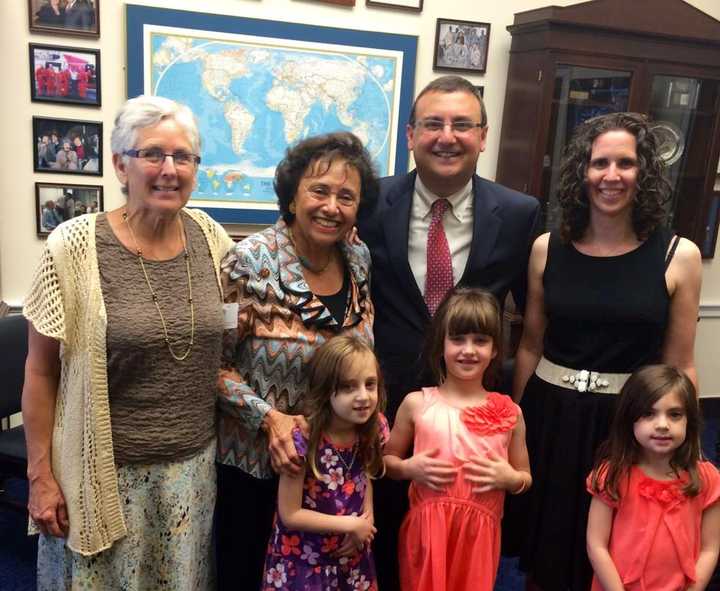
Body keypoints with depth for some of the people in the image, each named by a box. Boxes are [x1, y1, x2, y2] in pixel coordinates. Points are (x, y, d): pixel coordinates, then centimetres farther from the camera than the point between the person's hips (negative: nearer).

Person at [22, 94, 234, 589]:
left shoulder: (211, 237, -3)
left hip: (195, 464, 3)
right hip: (106, 471, -3)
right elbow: (41, 372, -7)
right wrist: (40, 475, -5)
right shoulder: (74, 246, -13)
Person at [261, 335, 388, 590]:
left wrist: (363, 527, -9)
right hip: (302, 560, -4)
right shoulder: (303, 440, -26)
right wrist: (352, 524, -16)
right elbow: (289, 514, -20)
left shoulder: (371, 429, -11)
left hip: (352, 556, 5)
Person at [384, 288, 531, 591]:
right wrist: (409, 468, -11)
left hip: (479, 532, 1)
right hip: (427, 529, -1)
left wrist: (511, 479, -10)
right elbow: (387, 459, 8)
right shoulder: (417, 404, -4)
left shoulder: (509, 413, -1)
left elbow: (524, 478, 10)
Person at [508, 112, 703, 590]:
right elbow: (530, 346, 5)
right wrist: (516, 424, 9)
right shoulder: (548, 248, -2)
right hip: (550, 419, 2)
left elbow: (680, 367, -2)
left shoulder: (679, 256, -7)